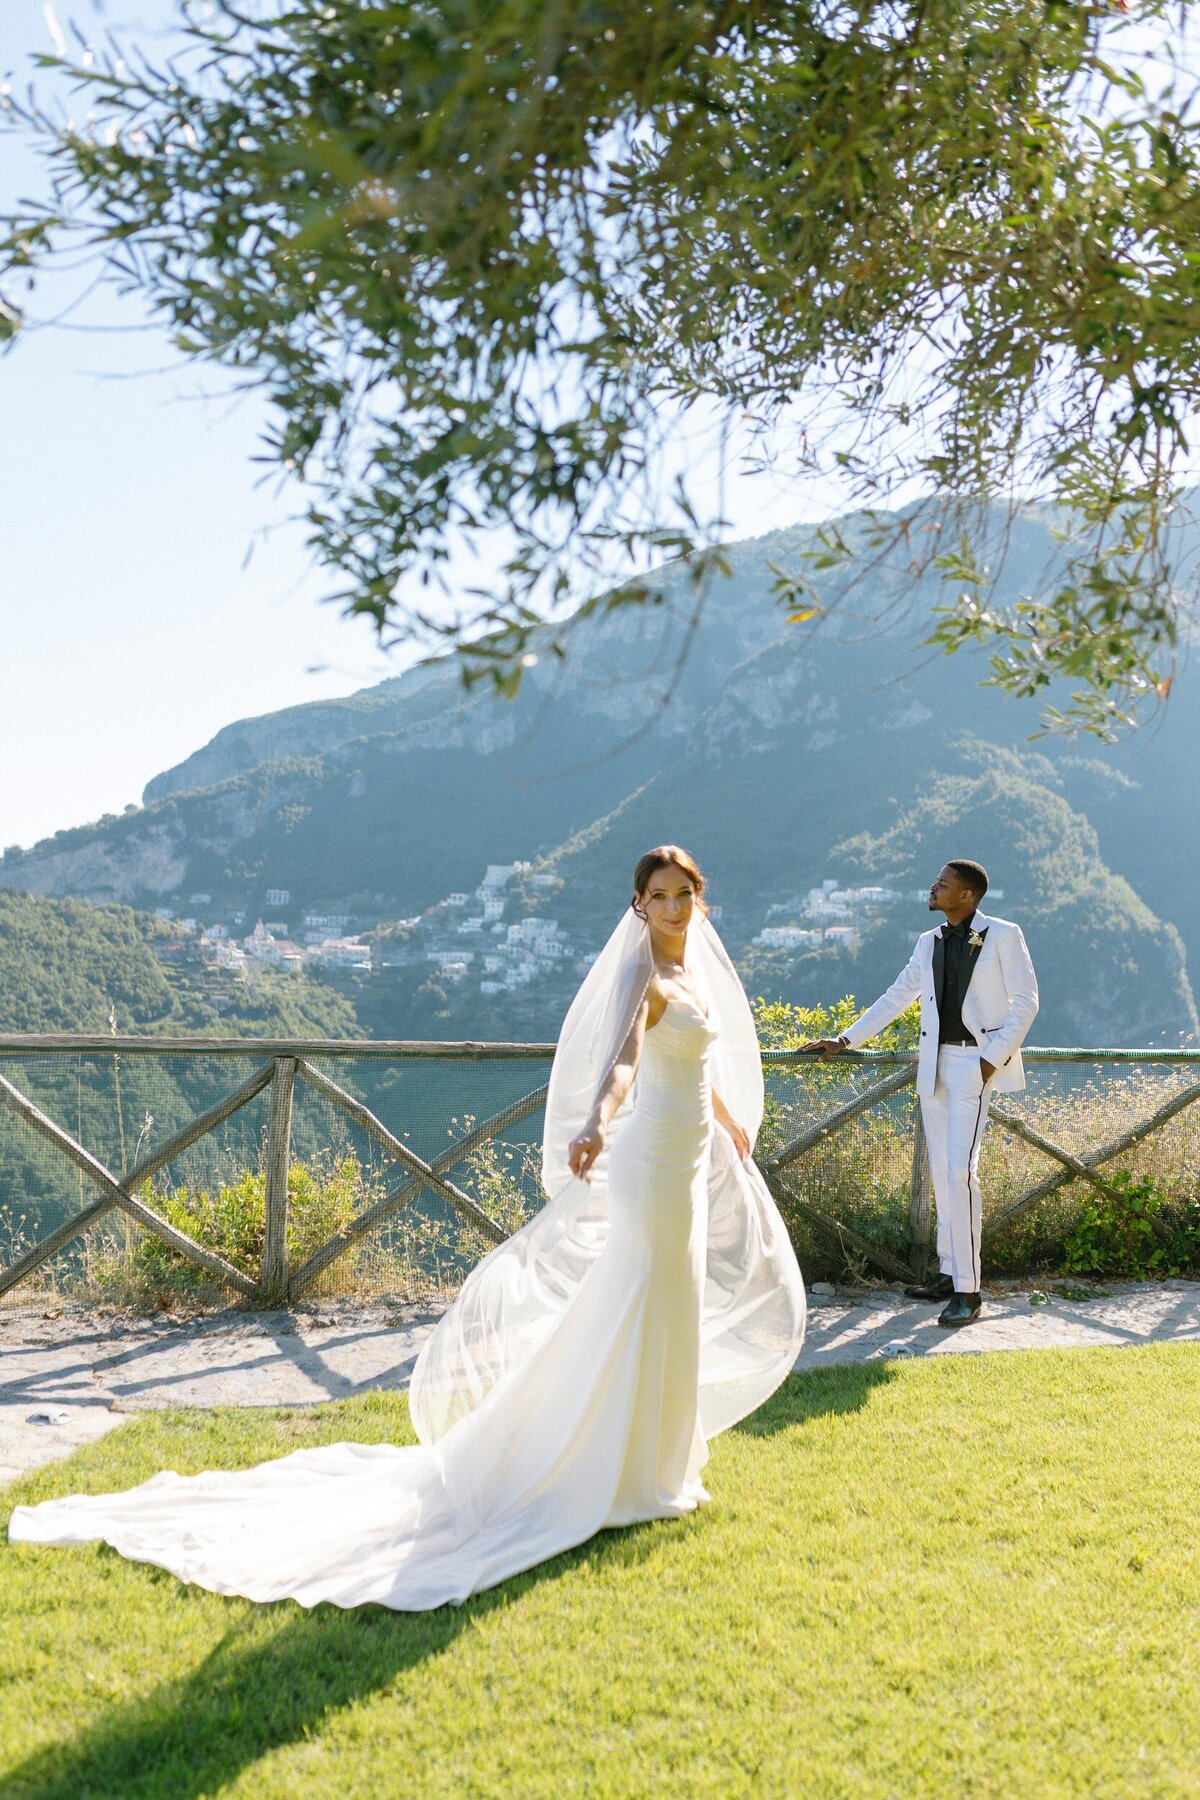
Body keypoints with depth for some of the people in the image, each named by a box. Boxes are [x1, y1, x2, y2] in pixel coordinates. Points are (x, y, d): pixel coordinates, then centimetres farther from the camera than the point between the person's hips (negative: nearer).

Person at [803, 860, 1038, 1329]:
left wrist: (993, 1057, -11)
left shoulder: (1002, 936, -3)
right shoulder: (929, 943, 14)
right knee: (940, 1172, 8)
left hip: (975, 1064, -6)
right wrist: (845, 1040, 12)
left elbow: (1026, 1001, -3)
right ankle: (949, 1272, 18)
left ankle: (968, 1291, -9)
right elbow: (895, 998, 18)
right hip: (934, 1064, 6)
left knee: (960, 1172, -14)